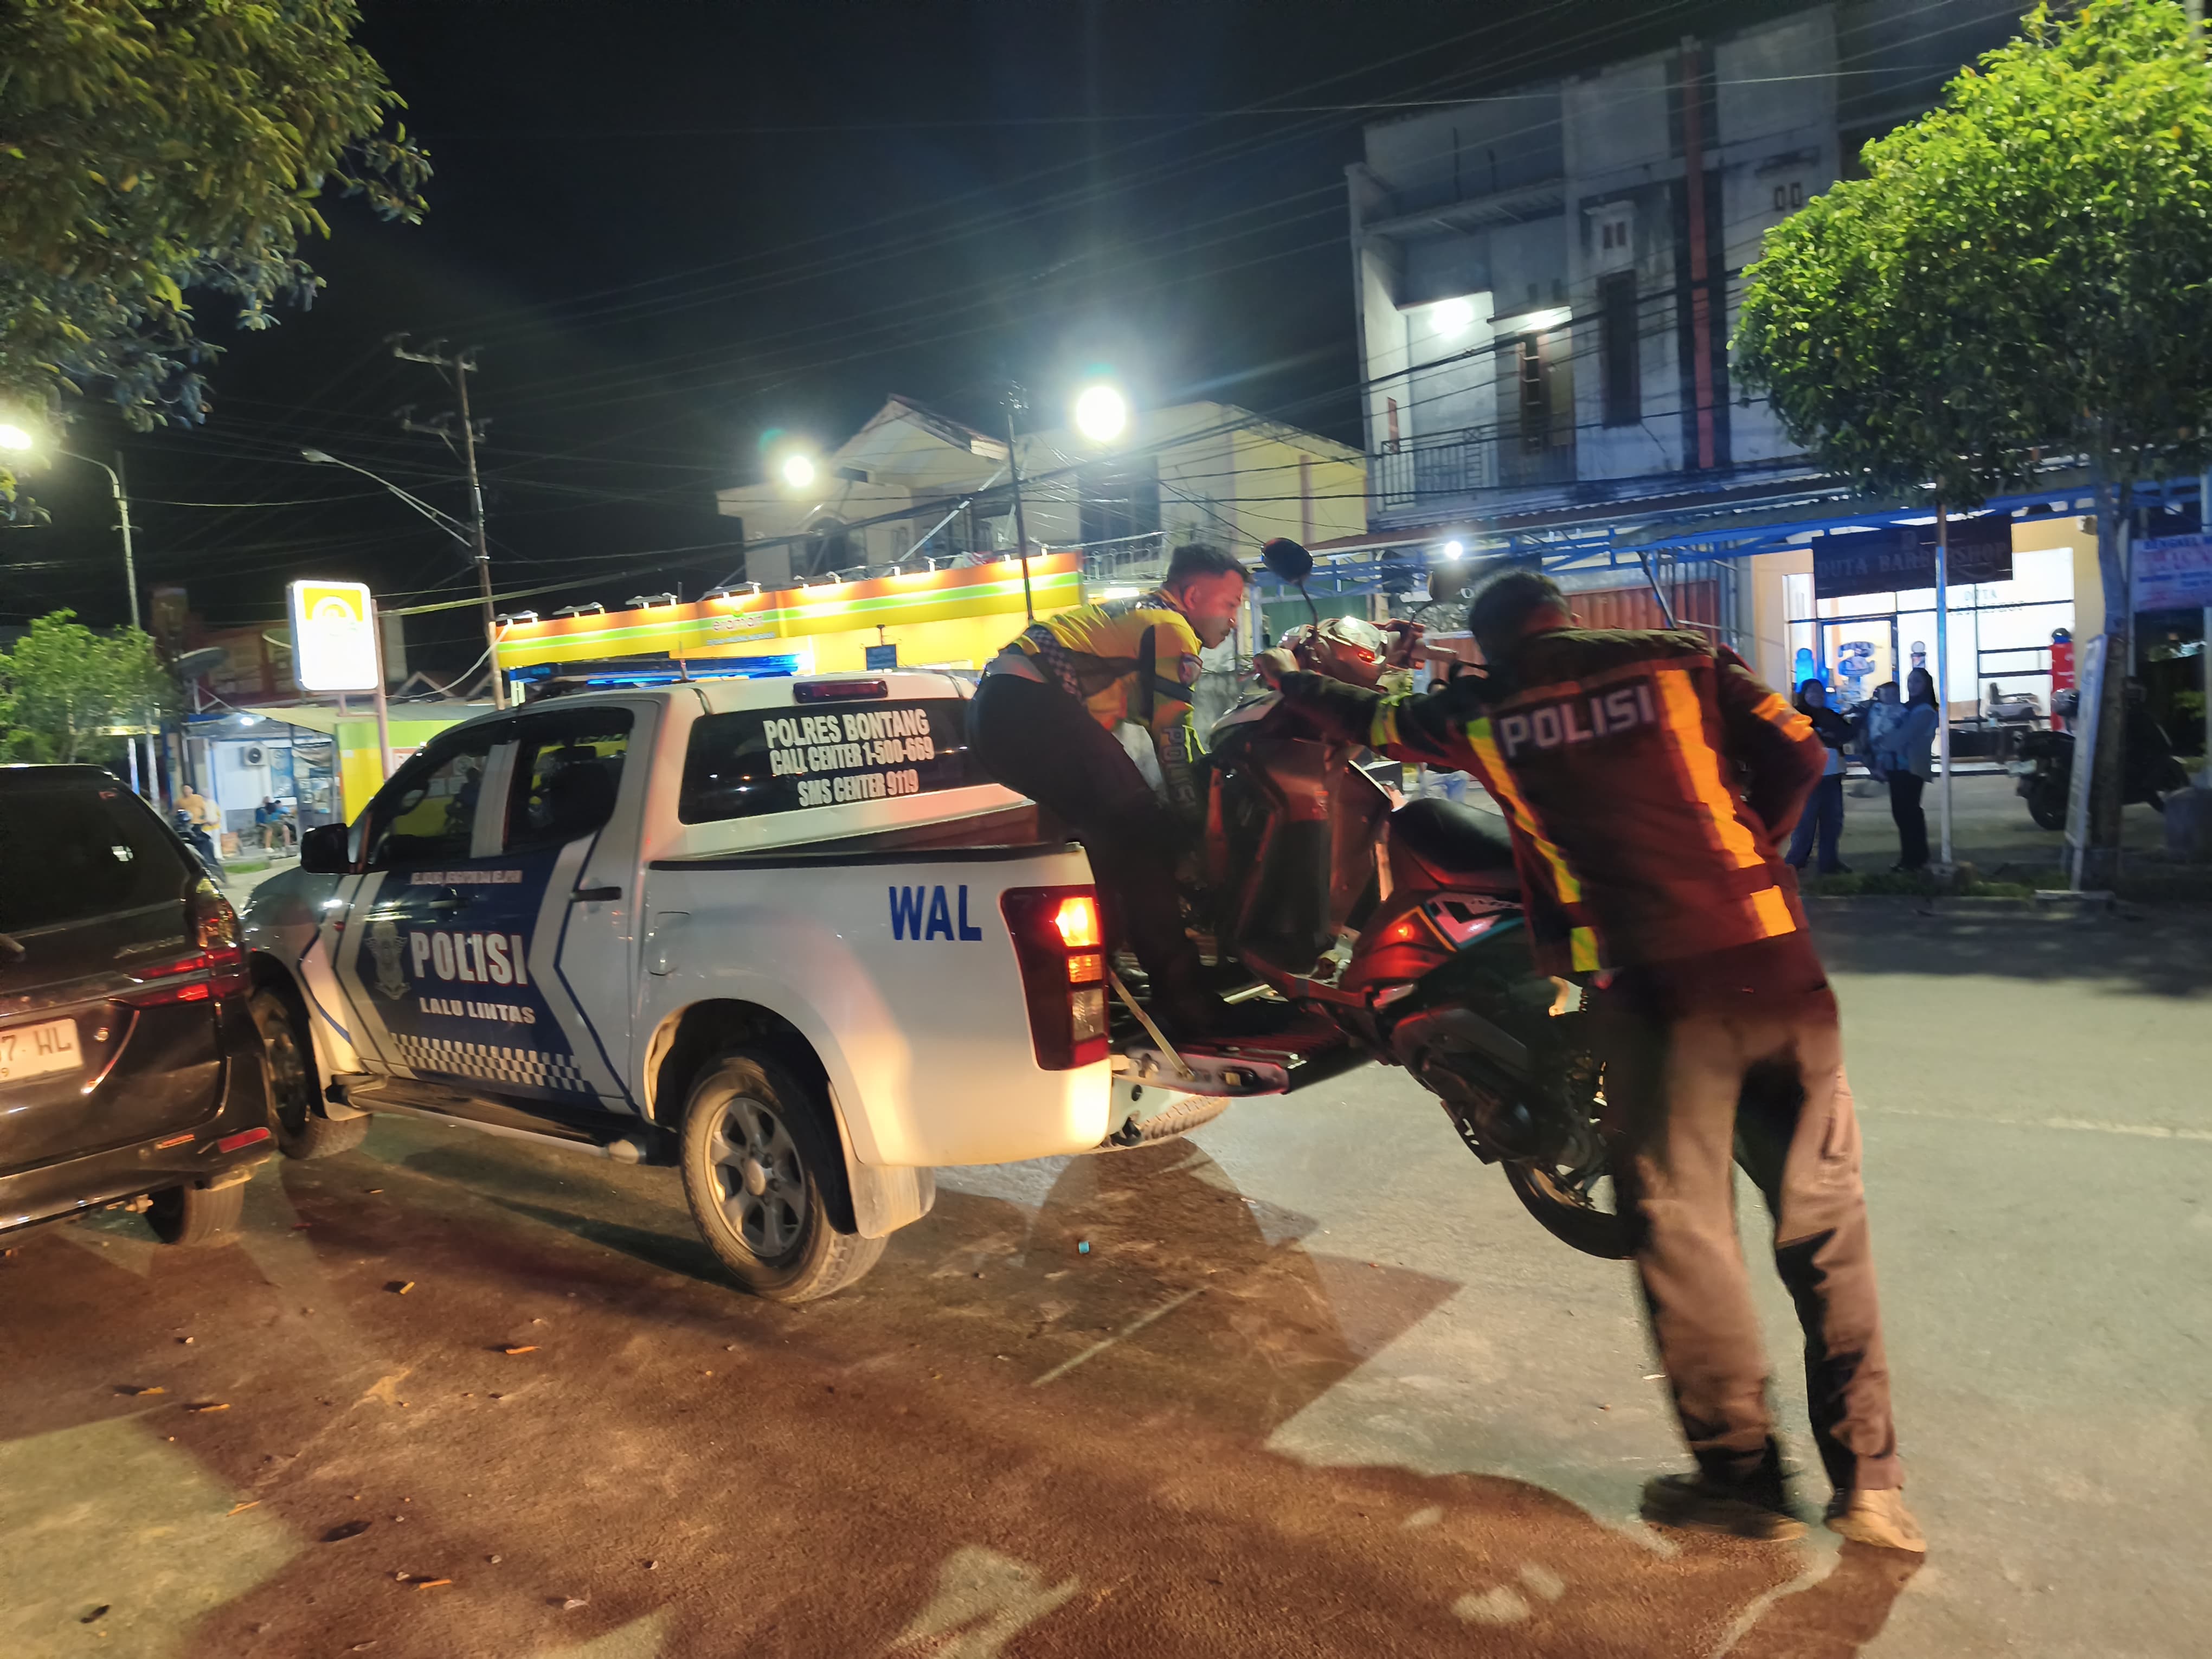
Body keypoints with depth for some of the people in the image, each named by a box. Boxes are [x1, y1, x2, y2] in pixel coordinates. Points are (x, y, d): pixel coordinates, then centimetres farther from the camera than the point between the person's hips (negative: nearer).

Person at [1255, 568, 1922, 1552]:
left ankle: (1741, 1475, 19)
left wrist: (1287, 680, 43)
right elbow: (1798, 754, 2)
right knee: (1823, 1220, 12)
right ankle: (1868, 1480, 18)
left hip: (1653, 983, -2)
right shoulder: (1680, 663, 10)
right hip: (1774, 966, 3)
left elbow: (1367, 719, 23)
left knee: (1683, 1228, 9)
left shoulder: (1481, 715, 8)